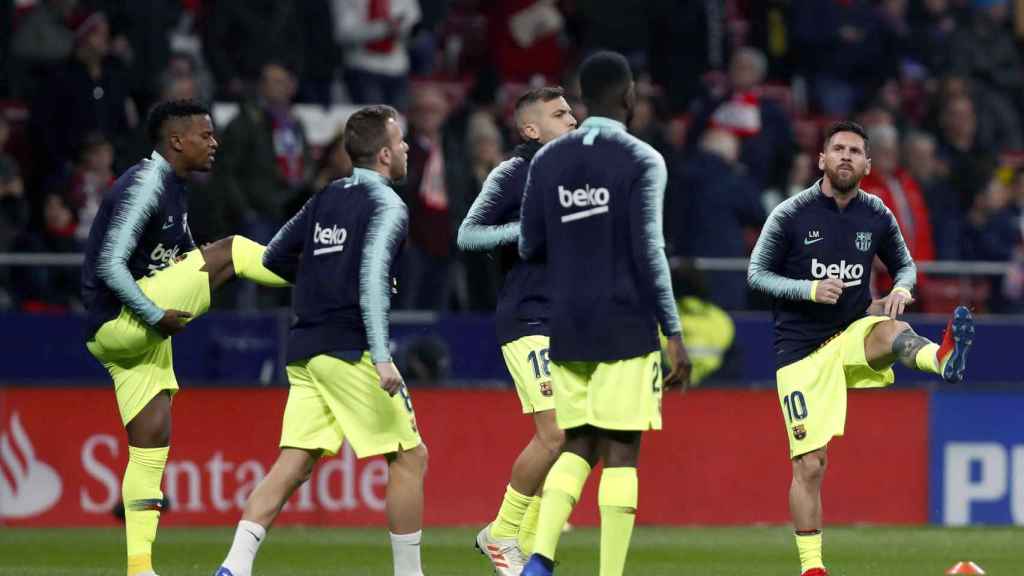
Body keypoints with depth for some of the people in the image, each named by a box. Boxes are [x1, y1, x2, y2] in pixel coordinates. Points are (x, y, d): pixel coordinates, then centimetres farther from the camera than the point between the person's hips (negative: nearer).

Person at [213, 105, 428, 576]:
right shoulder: (387, 206, -7)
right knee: (410, 457, 3)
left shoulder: (326, 198, 15)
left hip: (305, 351, 7)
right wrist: (382, 357, -26)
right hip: (350, 351, -7)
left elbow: (274, 258, 22)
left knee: (294, 464, 3)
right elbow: (372, 277, -21)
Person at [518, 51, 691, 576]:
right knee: (621, 451, 0)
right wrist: (674, 335, -11)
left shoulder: (547, 160, 7)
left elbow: (529, 247, 9)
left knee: (579, 446, 13)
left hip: (567, 329, 5)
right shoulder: (641, 162, -7)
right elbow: (648, 252, -13)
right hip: (626, 329, -5)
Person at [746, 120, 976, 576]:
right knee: (810, 464, -5)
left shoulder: (876, 216, 4)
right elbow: (756, 274, -1)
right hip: (800, 349, -2)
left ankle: (944, 359, -70)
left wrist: (901, 289, -7)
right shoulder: (791, 215, -5)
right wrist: (811, 289, -18)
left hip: (853, 333, 2)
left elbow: (904, 265, 18)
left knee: (893, 331, -35)